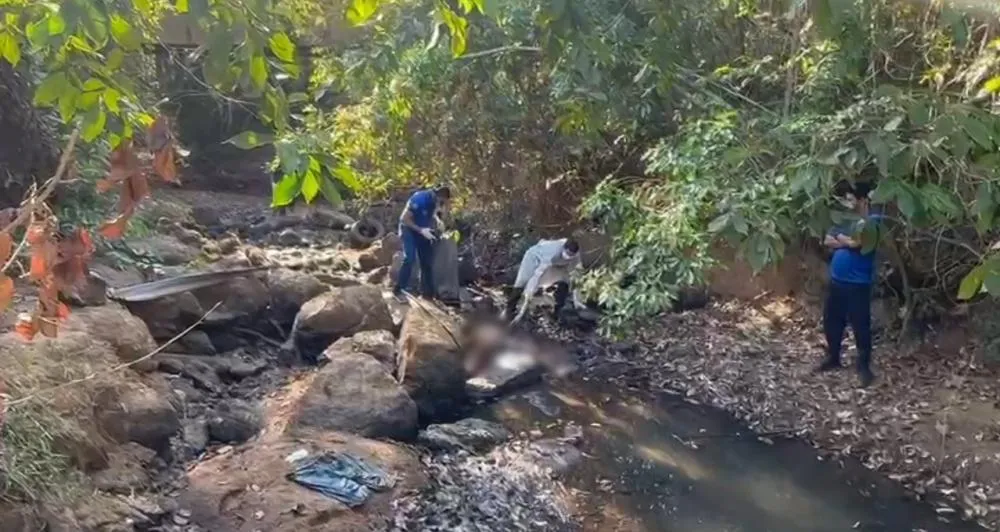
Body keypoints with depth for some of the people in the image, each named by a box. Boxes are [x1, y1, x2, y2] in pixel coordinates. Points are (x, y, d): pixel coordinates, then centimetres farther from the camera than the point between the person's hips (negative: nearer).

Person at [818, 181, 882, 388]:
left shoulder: (873, 220, -12)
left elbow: (856, 242, -24)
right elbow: (828, 241, 4)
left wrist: (840, 238, -5)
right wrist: (848, 241, -13)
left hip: (858, 283, -7)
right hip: (836, 279, 8)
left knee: (860, 325, -2)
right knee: (831, 320, 15)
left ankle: (864, 366, 10)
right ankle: (833, 357, 31)